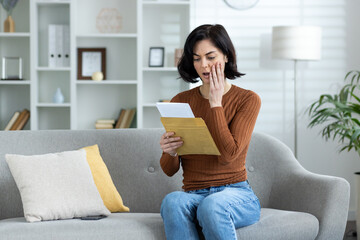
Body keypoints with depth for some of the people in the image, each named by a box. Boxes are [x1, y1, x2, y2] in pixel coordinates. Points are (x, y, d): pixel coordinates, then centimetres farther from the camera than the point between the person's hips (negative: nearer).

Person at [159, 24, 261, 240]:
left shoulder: (248, 100, 2)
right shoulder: (181, 101, 11)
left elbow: (228, 155, -13)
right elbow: (170, 170, 9)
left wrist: (216, 103, -7)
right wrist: (169, 152, -15)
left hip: (237, 194, -2)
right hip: (193, 195, 3)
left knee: (212, 205, -38)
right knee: (173, 202, -34)